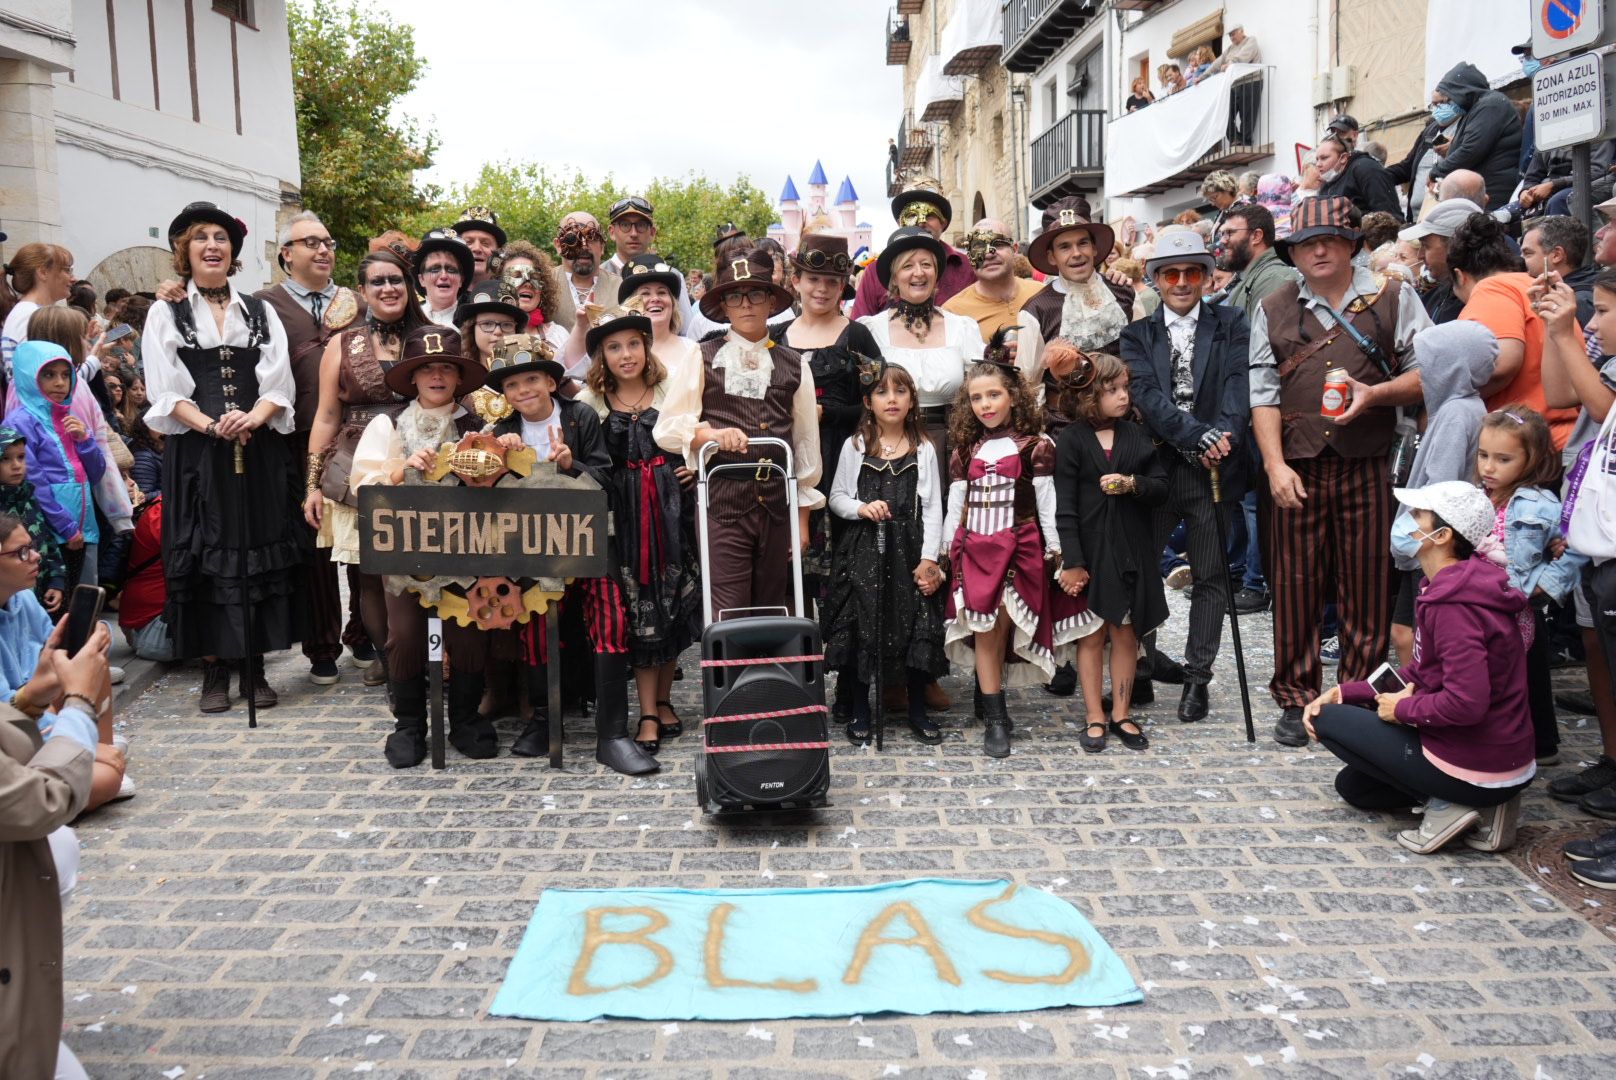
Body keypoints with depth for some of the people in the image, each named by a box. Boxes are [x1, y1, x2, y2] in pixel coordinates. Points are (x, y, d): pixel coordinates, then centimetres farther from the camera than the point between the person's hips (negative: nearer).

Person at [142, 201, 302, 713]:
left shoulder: (260, 312, 13)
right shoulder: (166, 314, 8)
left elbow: (278, 385, 3)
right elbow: (167, 393, -2)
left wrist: (251, 419, -16)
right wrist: (213, 426, -17)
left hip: (260, 452, 2)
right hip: (196, 454, -1)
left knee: (260, 551, 1)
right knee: (205, 556, -1)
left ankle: (255, 666, 9)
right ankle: (214, 670, 7)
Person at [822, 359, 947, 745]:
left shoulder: (923, 451, 4)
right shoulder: (854, 447, 4)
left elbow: (932, 509, 2)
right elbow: (836, 497, 9)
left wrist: (929, 559, -5)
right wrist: (862, 508, -12)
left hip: (909, 550, 0)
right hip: (862, 551, 0)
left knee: (916, 628, 3)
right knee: (859, 628, 1)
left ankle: (918, 712, 19)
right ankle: (860, 713, 16)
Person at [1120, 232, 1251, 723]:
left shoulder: (1231, 325, 7)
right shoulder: (1138, 335, 6)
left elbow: (1239, 384, -6)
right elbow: (1147, 395, -8)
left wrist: (1223, 437, -24)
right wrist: (1198, 436, -22)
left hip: (1215, 468, 0)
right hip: (1155, 467, 0)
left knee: (1210, 575, 7)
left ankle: (1197, 677, 18)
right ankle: (1133, 662, 20)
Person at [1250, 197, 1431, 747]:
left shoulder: (1393, 299, 8)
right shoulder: (1274, 311, 11)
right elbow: (1263, 395, 5)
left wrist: (1376, 393, -14)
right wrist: (1275, 465, -6)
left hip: (1369, 468, -1)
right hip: (1296, 469, 1)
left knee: (1367, 587, 3)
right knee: (1296, 585, 4)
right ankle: (1296, 699, 16)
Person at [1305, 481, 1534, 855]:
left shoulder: (1453, 604, -25)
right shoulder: (1453, 586, 7)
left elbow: (1467, 702, -32)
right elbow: (1421, 676, 13)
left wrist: (1403, 709, -13)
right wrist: (1344, 692, 4)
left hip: (1473, 770, -10)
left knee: (1330, 719, 1)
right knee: (1352, 785, 24)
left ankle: (1447, 805, -5)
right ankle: (1483, 806, 10)